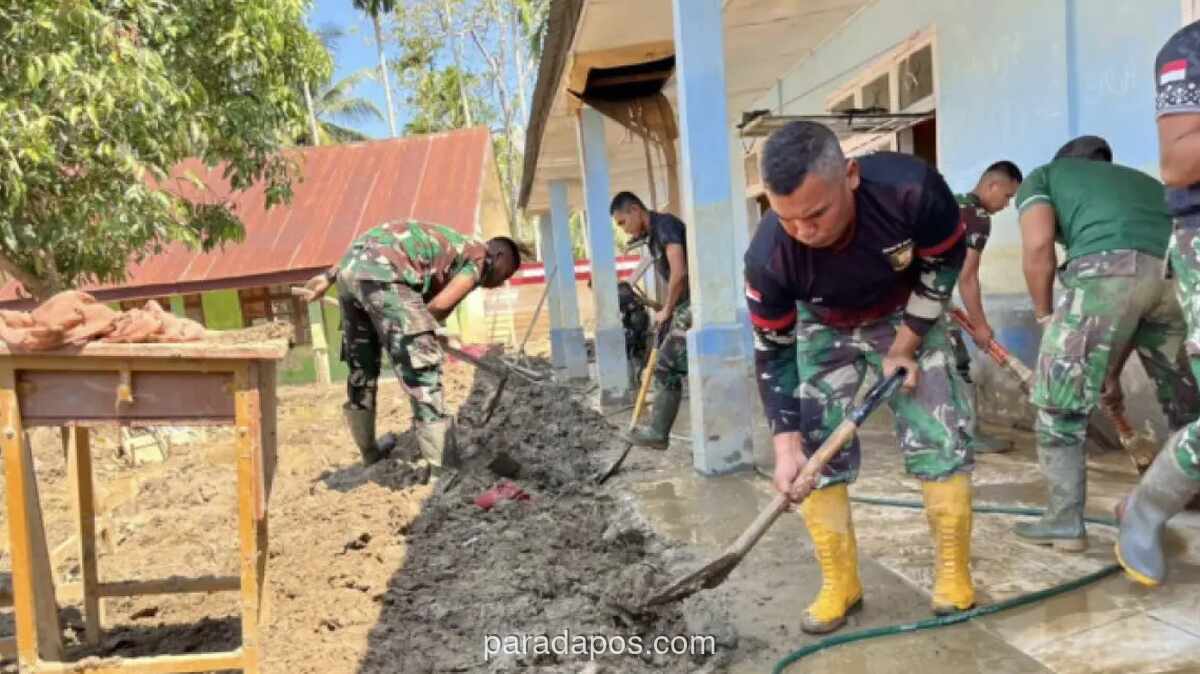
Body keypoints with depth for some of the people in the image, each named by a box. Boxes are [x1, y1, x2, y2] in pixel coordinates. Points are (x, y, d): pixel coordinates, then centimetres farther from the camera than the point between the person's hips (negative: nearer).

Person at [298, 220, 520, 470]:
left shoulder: (451, 245, 33)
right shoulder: (481, 256, 10)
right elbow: (441, 305, -4)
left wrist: (329, 276, 23)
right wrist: (422, 331, 14)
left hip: (350, 266, 9)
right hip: (383, 273, -9)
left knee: (361, 365, 21)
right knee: (422, 370, -6)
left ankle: (370, 453, 38)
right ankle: (446, 471, -4)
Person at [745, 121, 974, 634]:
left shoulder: (910, 188, -38)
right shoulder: (768, 257, -34)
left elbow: (947, 258, -15)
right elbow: (774, 353, -19)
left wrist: (905, 345, -14)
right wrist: (786, 444, -24)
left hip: (908, 316, 0)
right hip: (824, 328, 1)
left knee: (939, 435, -7)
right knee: (814, 449, -7)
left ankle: (953, 573, 12)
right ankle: (839, 584, 8)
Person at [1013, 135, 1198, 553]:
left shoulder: (1042, 177, 26)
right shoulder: (1142, 180, 41)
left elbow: (1038, 246, 5)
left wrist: (1044, 314, 20)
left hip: (1109, 269, -5)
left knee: (1060, 403, 8)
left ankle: (1065, 521, 11)